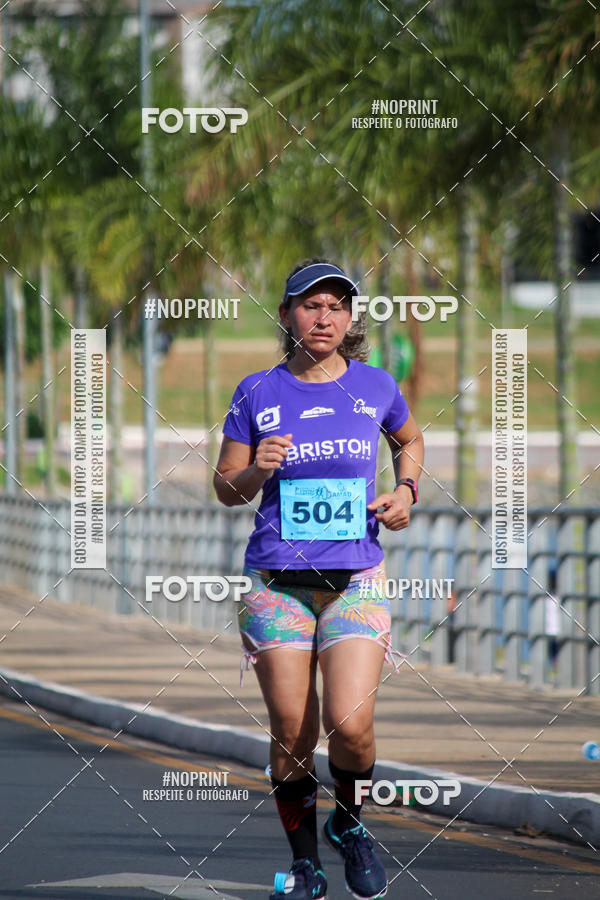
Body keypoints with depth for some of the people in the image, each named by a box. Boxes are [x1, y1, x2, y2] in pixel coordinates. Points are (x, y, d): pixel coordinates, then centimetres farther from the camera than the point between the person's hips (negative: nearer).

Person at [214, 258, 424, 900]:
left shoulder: (375, 386, 5)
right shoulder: (258, 392, 2)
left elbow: (410, 441, 26)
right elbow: (226, 488, 9)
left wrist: (406, 491, 7)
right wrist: (258, 471, -12)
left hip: (357, 579, 0)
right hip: (275, 581, 0)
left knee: (350, 725, -15)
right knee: (291, 734, -1)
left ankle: (348, 822, 16)